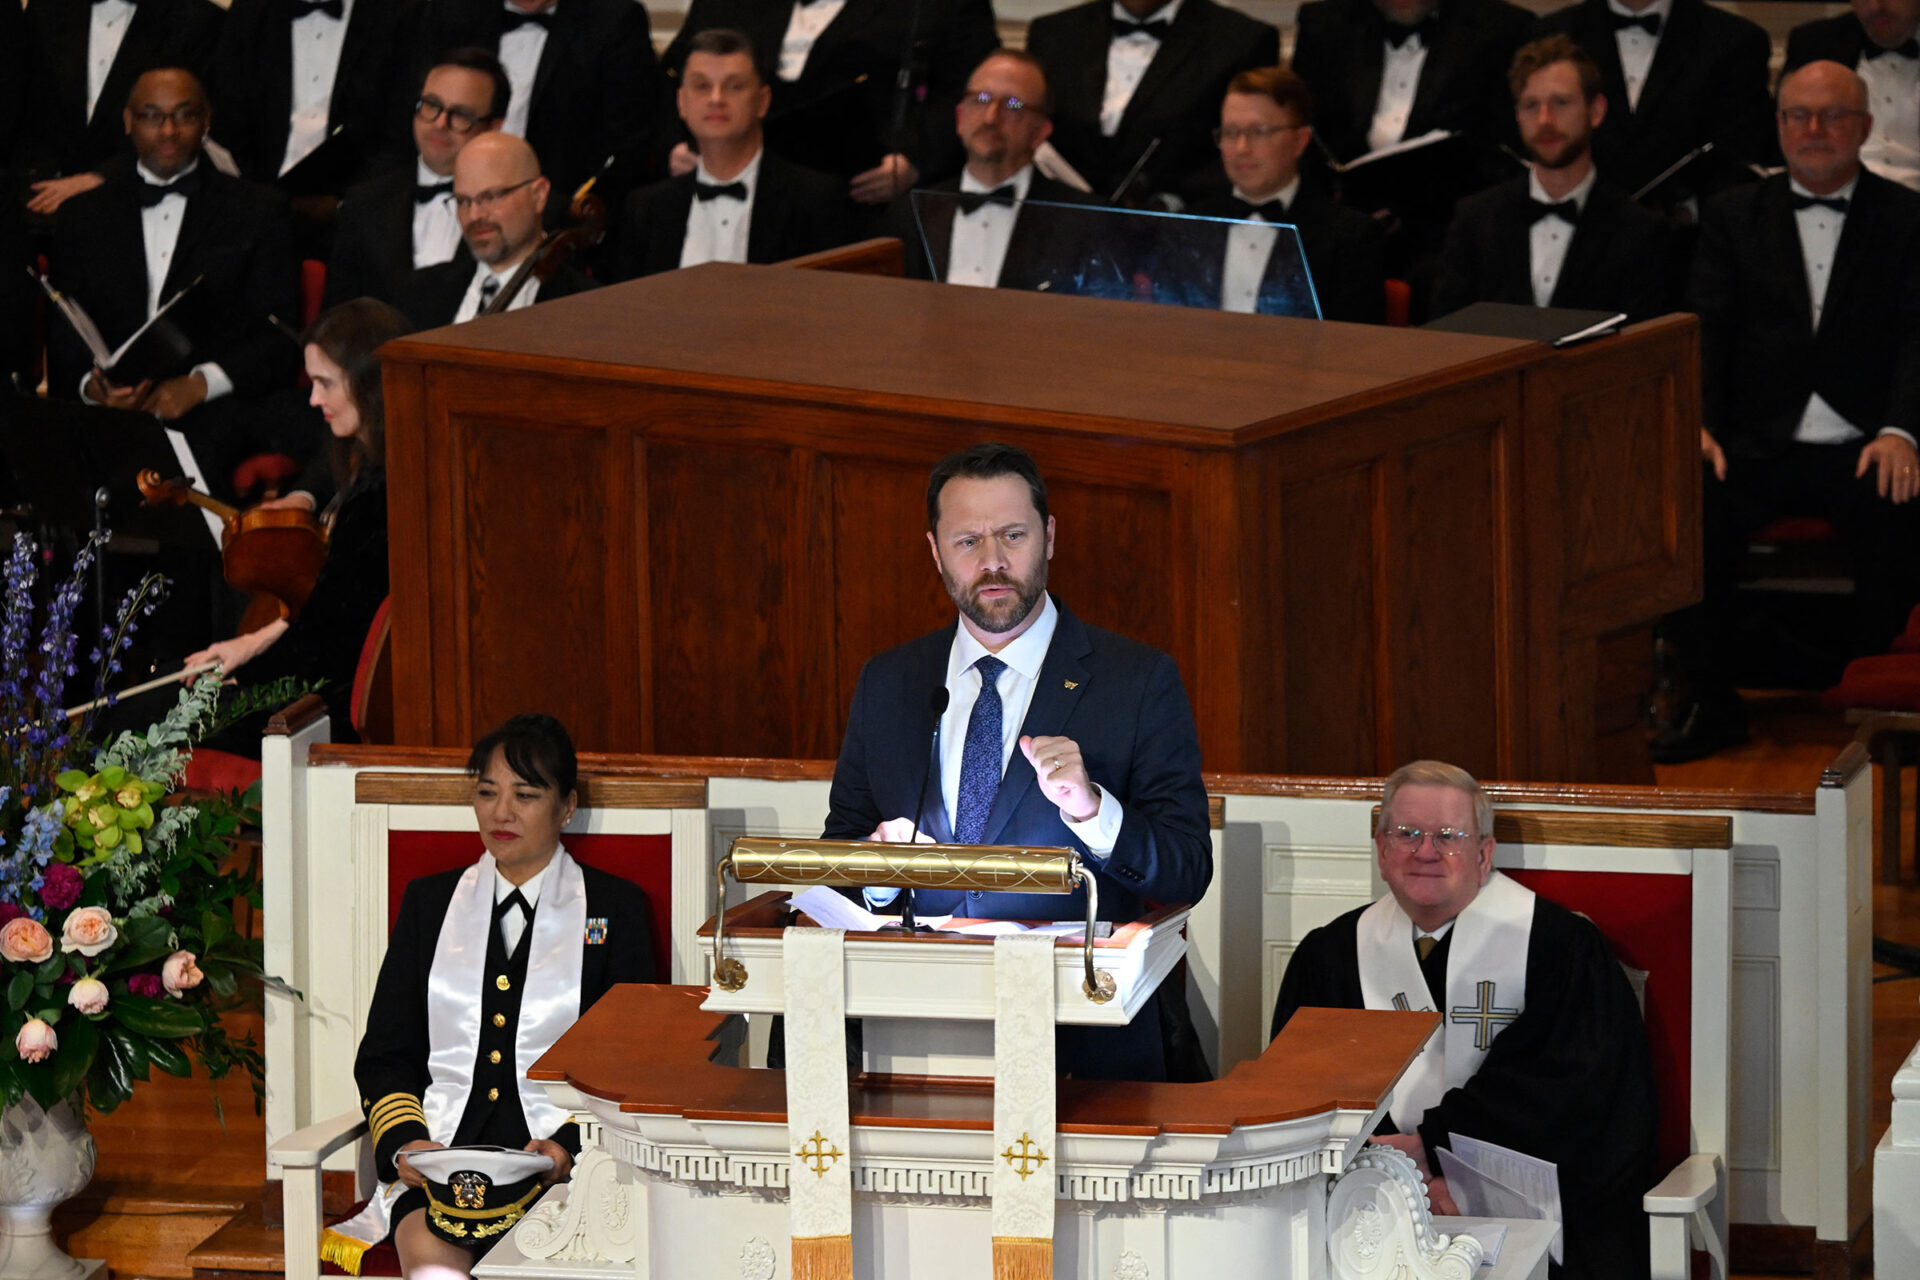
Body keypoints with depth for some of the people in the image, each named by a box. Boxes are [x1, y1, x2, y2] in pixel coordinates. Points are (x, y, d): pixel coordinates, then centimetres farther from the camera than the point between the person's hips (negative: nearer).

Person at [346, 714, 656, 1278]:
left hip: (555, 1163, -2)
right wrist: (404, 1144, -2)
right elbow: (383, 1056, 19)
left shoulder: (614, 908, 14)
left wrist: (568, 1144, -10)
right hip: (438, 1156, 2)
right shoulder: (430, 902, 21)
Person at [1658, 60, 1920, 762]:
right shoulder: (1733, 216, 16)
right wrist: (1697, 422, -13)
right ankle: (1712, 701, -11)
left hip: (1861, 446, -1)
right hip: (1756, 441, 1)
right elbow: (1705, 328, 6)